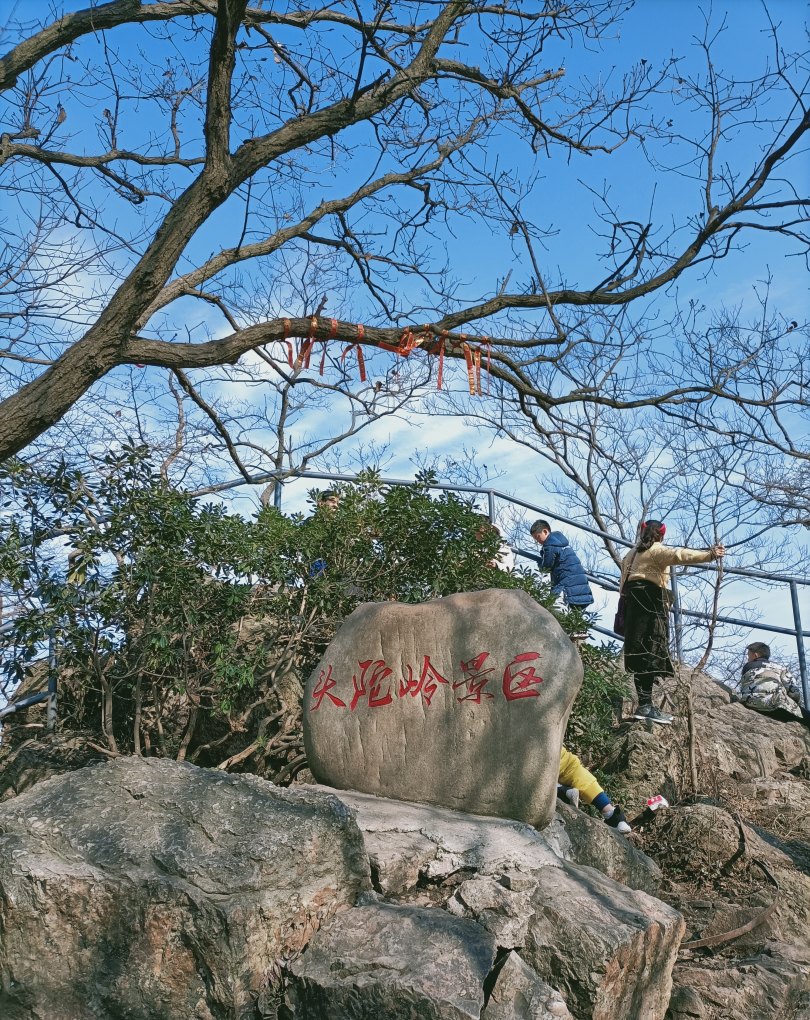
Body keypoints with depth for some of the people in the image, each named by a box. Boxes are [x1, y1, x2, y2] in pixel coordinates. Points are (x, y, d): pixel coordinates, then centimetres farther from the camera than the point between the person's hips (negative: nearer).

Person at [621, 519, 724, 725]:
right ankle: (645, 706, -23)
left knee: (641, 654, 4)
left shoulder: (632, 553, 25)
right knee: (649, 653, -15)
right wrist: (709, 555, -27)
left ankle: (644, 705, 2)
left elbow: (624, 581, 23)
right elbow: (680, 554, -18)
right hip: (650, 601, -8)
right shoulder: (657, 550, 1)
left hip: (633, 602, 8)